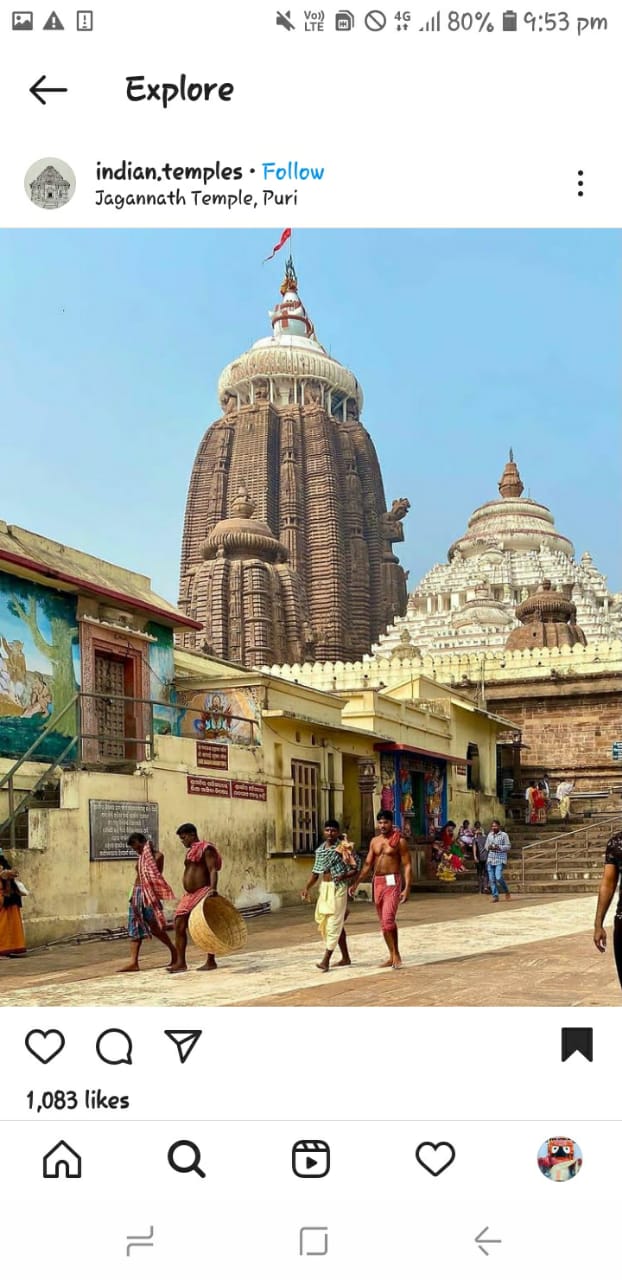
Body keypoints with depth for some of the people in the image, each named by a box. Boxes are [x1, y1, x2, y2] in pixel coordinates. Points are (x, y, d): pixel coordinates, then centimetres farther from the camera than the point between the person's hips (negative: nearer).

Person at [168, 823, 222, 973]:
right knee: (179, 926, -1)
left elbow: (213, 870, -18)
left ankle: (211, 961, 5)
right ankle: (180, 962, 0)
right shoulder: (191, 851, 19)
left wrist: (213, 889, -32)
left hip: (203, 893, -9)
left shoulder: (206, 849, -7)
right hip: (189, 895, 9)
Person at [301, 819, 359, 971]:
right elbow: (316, 872, 14)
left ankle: (326, 960, -11)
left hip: (338, 888, -7)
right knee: (331, 923, 13)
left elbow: (355, 869, -8)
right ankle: (345, 957, 25)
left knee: (334, 924, -8)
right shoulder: (320, 849, 10)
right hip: (324, 887, 7)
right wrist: (307, 888, 6)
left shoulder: (344, 848, -8)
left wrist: (343, 876, -25)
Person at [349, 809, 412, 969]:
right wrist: (356, 884, 9)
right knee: (385, 922, 10)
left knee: (388, 919, -18)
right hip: (378, 882, 6)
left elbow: (407, 865, -8)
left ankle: (395, 955, -7)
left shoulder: (399, 841, -5)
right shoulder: (375, 841, 12)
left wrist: (407, 888, -17)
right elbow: (368, 865, 15)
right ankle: (393, 956, 18)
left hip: (393, 882, -6)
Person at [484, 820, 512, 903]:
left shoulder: (504, 835, -1)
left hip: (500, 859, -5)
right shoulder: (489, 835, 14)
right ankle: (495, 896, 9)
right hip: (490, 859, 5)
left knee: (498, 877, -16)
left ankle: (506, 891, 9)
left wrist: (499, 847, -17)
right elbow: (486, 846, 18)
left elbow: (508, 846, -4)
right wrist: (489, 847, -5)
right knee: (492, 879, 1)